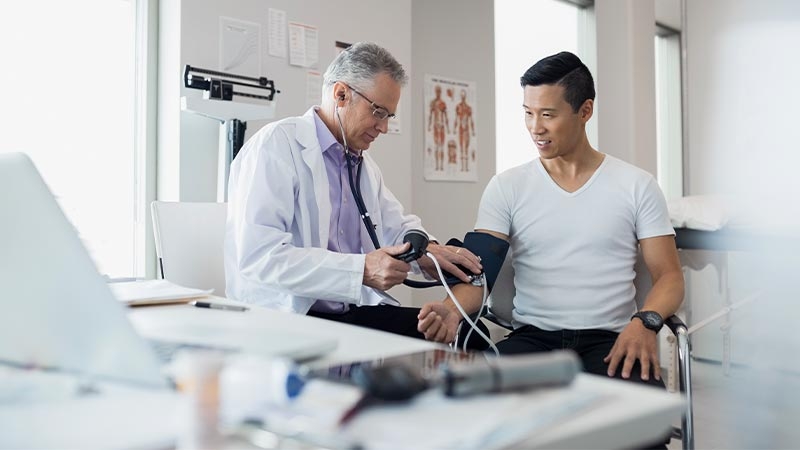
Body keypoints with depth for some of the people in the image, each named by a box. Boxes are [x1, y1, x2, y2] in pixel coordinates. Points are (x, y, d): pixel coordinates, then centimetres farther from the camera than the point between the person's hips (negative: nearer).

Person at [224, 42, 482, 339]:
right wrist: (361, 271, -24)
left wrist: (425, 249, -2)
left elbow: (397, 227, 23)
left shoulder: (364, 164, 19)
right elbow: (258, 254, -20)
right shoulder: (275, 144, -9)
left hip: (357, 312, 8)